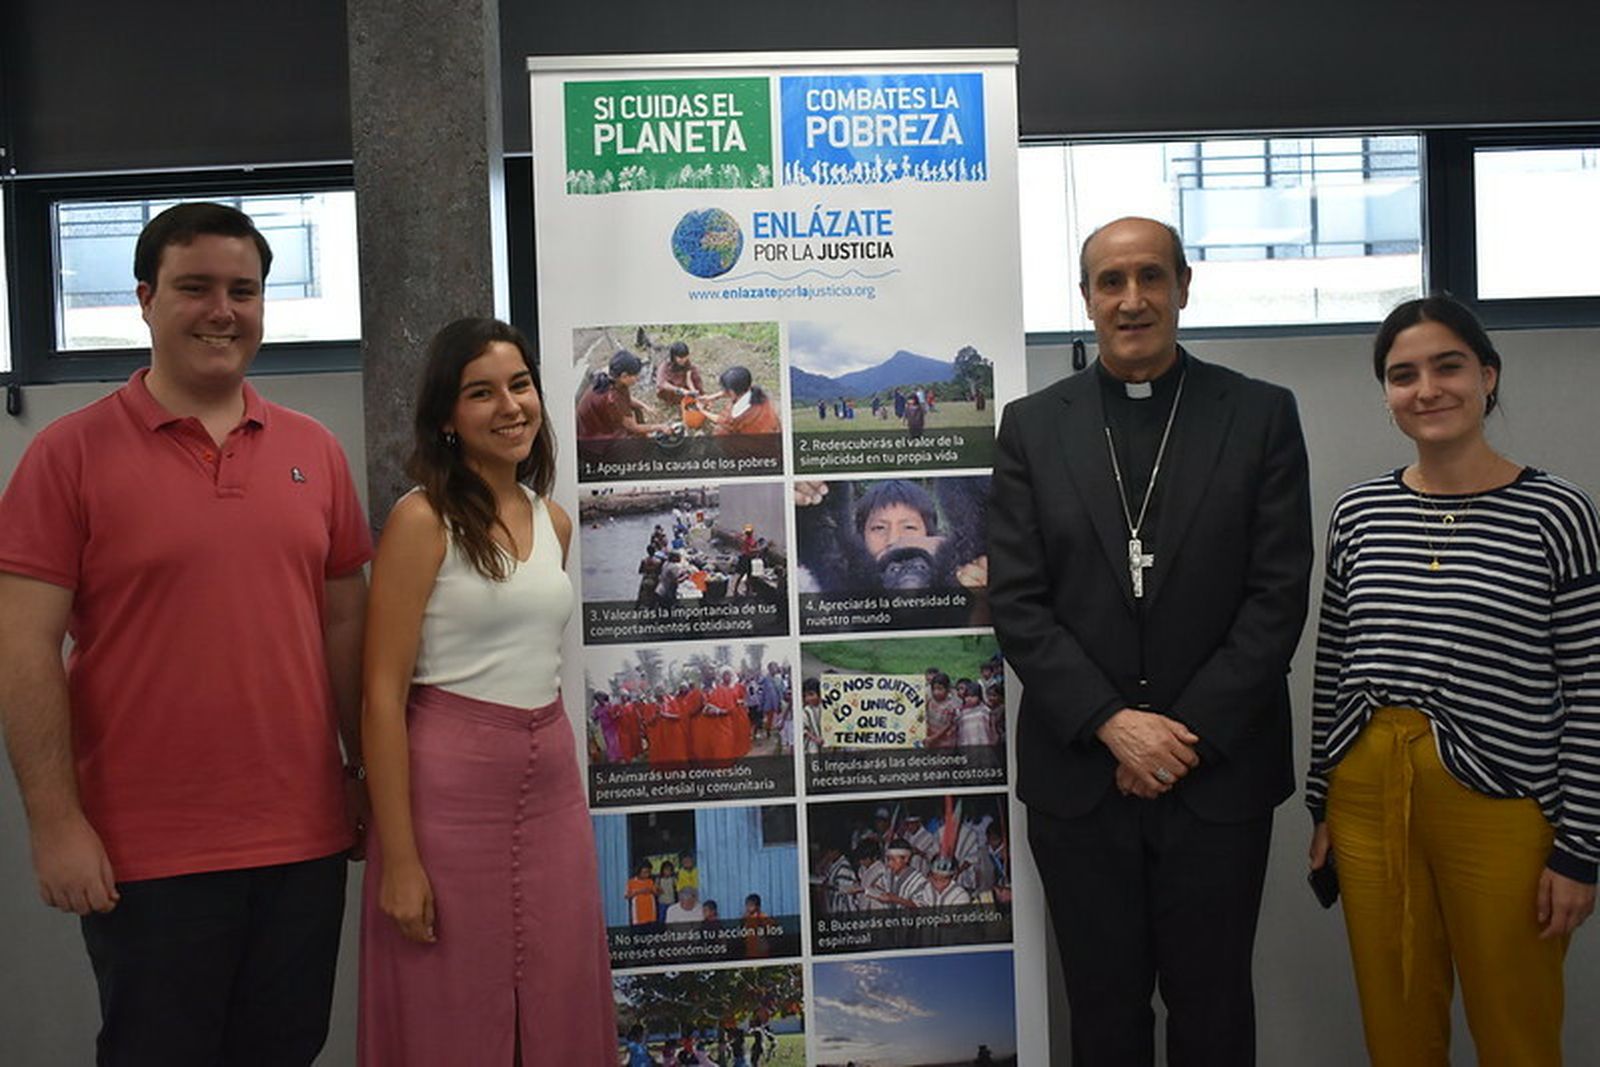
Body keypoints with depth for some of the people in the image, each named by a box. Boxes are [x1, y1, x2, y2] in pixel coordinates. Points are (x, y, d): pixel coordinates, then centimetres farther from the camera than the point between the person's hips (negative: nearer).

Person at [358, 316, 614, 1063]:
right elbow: (383, 694, -13)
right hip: (449, 789, -6)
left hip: (552, 785, 6)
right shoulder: (422, 520, -10)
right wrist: (399, 858, -16)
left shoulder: (554, 520, 8)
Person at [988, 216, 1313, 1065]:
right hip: (1077, 773, 1)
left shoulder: (1261, 415, 2)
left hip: (1219, 772, 0)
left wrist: (1191, 733, -11)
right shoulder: (1030, 426, 4)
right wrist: (1113, 723, -12)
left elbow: (1279, 594, -4)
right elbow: (1015, 603, -2)